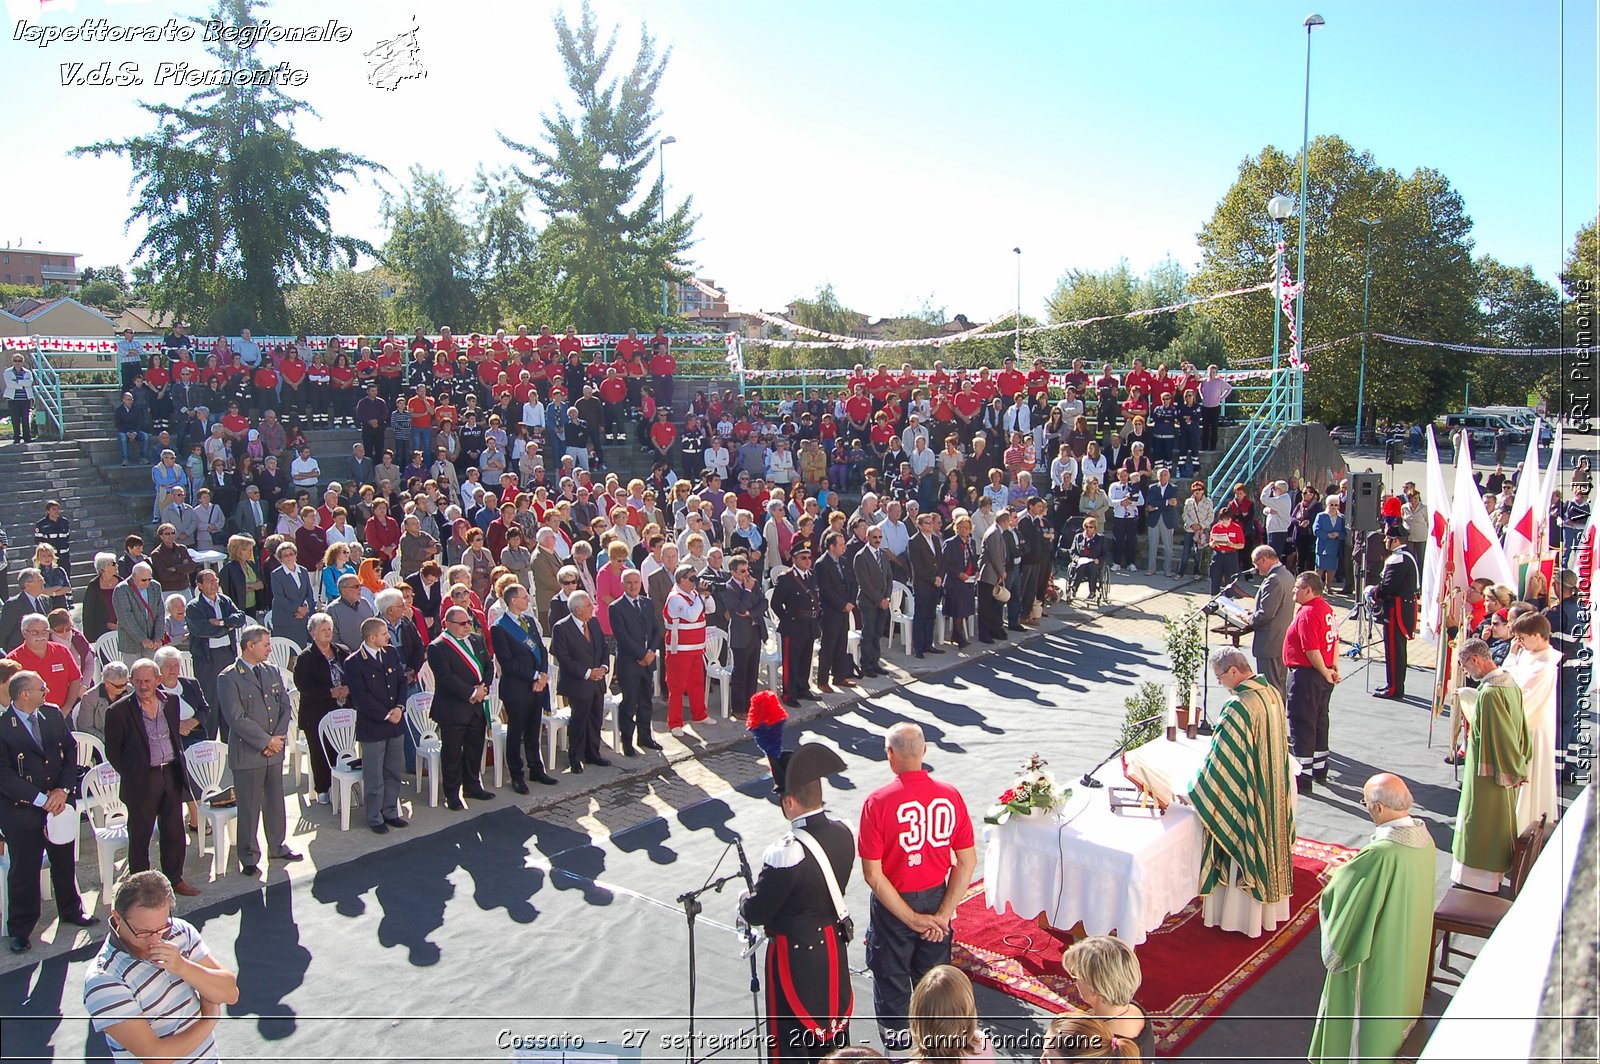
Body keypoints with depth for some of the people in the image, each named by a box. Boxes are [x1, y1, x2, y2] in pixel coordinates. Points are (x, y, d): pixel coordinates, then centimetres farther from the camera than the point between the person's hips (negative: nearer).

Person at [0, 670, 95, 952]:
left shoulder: (53, 715, 1)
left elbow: (71, 751, 3)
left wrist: (63, 790, -9)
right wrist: (41, 799, -17)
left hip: (59, 802, 5)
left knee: (65, 861, 18)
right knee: (24, 870, 6)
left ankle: (71, 910, 36)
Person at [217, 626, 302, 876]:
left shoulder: (273, 672, 8)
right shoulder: (229, 677, -11)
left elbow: (286, 707, 8)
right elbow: (236, 719, -16)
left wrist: (278, 737, -6)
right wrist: (265, 741, -14)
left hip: (275, 751, 6)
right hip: (247, 753, -6)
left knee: (275, 802, 16)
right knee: (249, 808, 4)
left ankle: (277, 847, 31)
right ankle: (249, 857, 17)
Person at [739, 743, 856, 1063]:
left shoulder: (787, 853, -32)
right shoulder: (842, 832, -10)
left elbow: (756, 913, -21)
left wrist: (744, 905, 3)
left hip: (796, 955, -6)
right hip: (835, 946, 7)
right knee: (834, 1030, 25)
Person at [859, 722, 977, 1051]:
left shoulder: (878, 802, -21)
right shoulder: (950, 796, -11)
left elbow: (872, 874, -20)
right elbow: (968, 862, -7)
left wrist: (912, 919, -14)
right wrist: (942, 914, -6)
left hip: (894, 904, -3)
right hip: (937, 899, 4)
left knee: (892, 984, 17)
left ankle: (897, 1045, 32)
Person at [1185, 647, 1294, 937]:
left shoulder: (1239, 706, -28)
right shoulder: (1273, 693, -2)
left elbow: (1220, 757, -23)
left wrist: (1193, 792, -13)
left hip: (1246, 797, -8)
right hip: (1274, 792, 8)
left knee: (1243, 854, 7)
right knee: (1267, 845, 22)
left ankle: (1240, 915, 21)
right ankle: (1269, 905, 38)